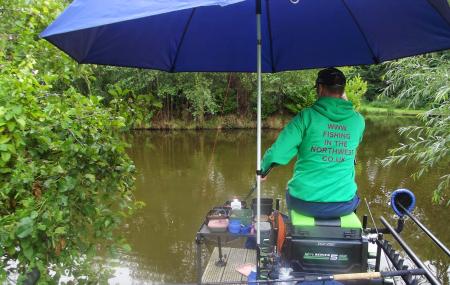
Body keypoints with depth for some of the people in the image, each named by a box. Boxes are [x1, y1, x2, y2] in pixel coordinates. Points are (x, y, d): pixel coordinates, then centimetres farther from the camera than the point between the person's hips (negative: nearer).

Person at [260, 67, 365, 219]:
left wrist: (262, 169, 5)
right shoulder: (358, 120, -1)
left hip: (305, 202, -2)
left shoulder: (307, 116, -12)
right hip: (344, 204, 3)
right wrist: (345, 104, 23)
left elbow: (276, 154, -16)